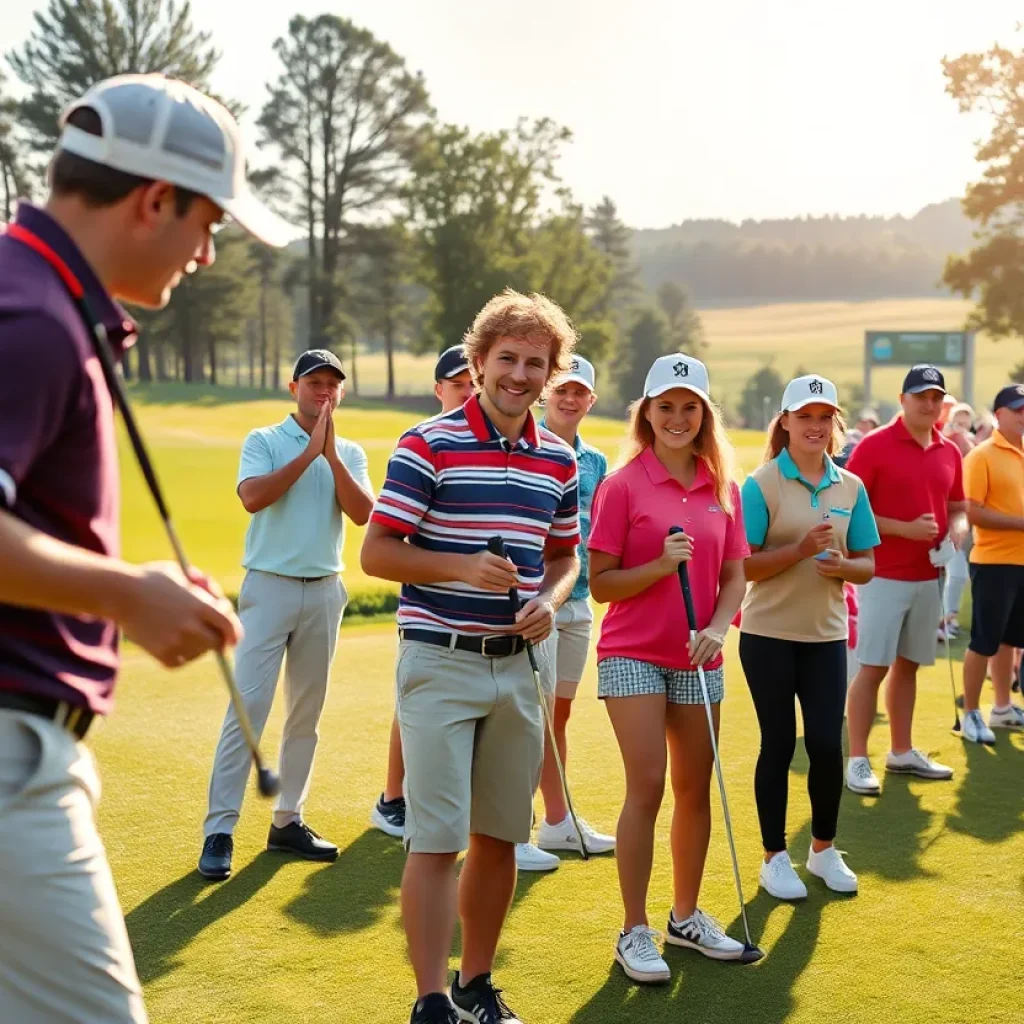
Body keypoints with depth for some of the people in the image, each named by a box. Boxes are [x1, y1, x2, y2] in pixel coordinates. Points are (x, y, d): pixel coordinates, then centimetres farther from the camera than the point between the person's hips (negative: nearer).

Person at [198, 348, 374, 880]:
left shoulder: (350, 453, 11)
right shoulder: (264, 441, 1)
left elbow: (362, 513, -5)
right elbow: (252, 497, -17)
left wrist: (331, 454, -13)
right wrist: (309, 451, -14)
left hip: (325, 591, 4)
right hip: (269, 586, -4)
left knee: (306, 712, 8)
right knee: (248, 705, -10)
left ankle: (287, 821, 17)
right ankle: (219, 830, -8)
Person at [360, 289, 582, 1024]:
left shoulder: (559, 459, 9)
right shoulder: (429, 445, -8)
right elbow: (376, 552, -9)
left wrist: (550, 601, -2)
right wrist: (464, 566, -21)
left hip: (517, 665, 5)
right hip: (440, 663, -5)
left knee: (500, 837, 12)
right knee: (438, 840, -6)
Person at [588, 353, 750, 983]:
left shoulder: (724, 488, 6)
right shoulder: (624, 485, -7)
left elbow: (734, 575, 8)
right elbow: (600, 583, -7)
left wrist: (718, 626, -10)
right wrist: (661, 565, -21)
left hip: (698, 659, 5)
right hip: (634, 654, -4)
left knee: (696, 788, 11)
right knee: (647, 787, -8)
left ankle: (687, 916, 28)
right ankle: (635, 932, 4)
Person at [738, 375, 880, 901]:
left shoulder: (850, 487, 5)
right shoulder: (762, 484, -7)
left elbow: (866, 565, 9)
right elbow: (743, 565, -11)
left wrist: (841, 565, -13)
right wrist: (800, 550, -23)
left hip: (826, 635, 3)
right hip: (769, 635, -3)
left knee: (826, 743, 1)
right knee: (779, 743, 4)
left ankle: (823, 849, 23)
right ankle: (775, 857, 18)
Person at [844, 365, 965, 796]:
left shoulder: (949, 452, 9)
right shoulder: (874, 445, -8)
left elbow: (957, 507, 20)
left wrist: (956, 528, -3)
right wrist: (904, 529, -18)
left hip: (928, 577, 6)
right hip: (883, 575, -6)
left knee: (908, 664, 13)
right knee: (873, 666, -5)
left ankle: (902, 752, 24)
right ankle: (858, 760, 0)